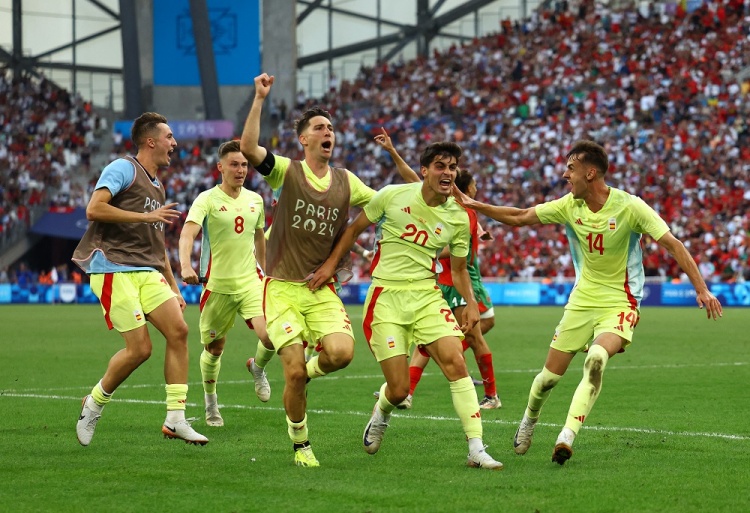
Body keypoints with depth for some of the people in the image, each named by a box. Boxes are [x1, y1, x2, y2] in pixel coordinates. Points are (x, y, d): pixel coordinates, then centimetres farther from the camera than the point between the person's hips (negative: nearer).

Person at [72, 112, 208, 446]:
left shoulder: (157, 186, 23)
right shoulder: (123, 169, -3)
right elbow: (94, 209, -17)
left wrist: (174, 288, 24)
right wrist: (147, 216, -16)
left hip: (147, 273, 8)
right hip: (114, 270, -8)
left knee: (178, 331, -9)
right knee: (140, 348, -12)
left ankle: (175, 419, -6)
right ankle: (94, 403, 12)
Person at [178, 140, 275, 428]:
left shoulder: (255, 200, 7)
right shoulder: (207, 200, -9)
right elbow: (188, 233, -24)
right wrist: (185, 265, -42)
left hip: (250, 282, 3)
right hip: (217, 284, -3)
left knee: (270, 336, -18)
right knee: (214, 348, 8)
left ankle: (258, 367, 17)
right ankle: (210, 402, 34)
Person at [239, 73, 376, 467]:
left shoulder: (345, 181, 10)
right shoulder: (287, 172, -3)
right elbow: (248, 148, -20)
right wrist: (259, 99, -23)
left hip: (322, 289, 3)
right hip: (283, 287, -3)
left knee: (341, 352, -22)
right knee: (294, 373, -11)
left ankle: (308, 372, 14)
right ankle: (300, 444, 13)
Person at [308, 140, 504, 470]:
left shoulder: (458, 217, 2)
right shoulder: (392, 196, -4)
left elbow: (458, 270, 14)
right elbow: (355, 229, 10)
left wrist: (471, 303, -2)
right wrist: (331, 263, 3)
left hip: (426, 295, 2)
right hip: (386, 297, -2)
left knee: (456, 363, -19)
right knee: (399, 389, -6)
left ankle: (476, 449, -17)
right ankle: (381, 414, 34)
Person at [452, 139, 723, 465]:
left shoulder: (629, 207, -16)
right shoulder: (570, 205, -2)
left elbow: (672, 244, -16)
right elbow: (519, 218, 8)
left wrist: (701, 289, -24)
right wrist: (474, 205, 0)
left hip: (619, 304, -5)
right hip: (581, 301, 5)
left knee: (596, 358, -33)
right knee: (550, 376, 6)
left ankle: (567, 435, -33)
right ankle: (529, 420, 38)